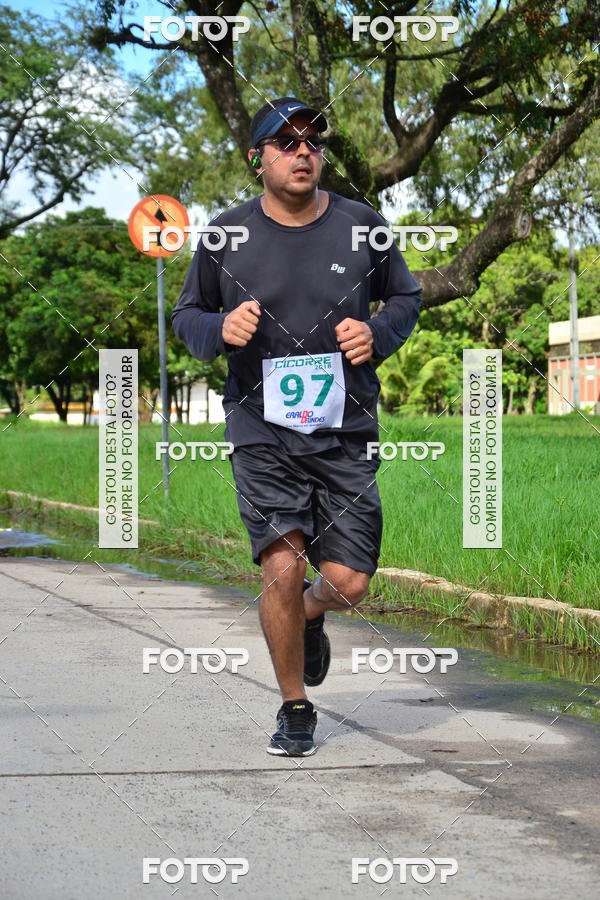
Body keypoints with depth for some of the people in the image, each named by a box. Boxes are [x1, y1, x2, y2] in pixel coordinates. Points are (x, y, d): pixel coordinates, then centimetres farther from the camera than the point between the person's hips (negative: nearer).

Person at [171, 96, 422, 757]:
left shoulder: (362, 226, 3)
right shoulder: (226, 236, 0)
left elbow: (406, 297, 16)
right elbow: (185, 316, 11)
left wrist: (378, 334, -6)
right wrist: (219, 328, -12)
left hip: (346, 431, 1)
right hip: (262, 432, -1)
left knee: (348, 583, -4)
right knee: (282, 569, -13)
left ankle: (306, 617, 35)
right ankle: (295, 711, 9)